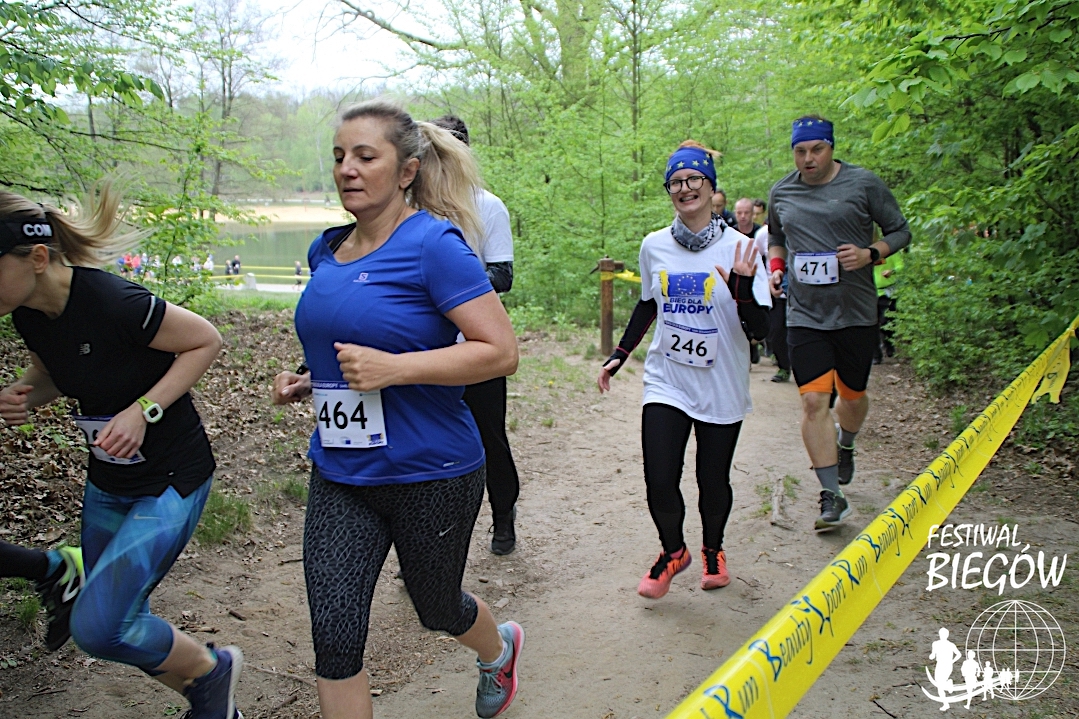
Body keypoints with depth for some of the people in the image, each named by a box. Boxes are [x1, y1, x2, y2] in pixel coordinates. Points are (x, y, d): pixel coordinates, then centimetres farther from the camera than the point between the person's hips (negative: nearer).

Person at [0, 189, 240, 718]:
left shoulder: (111, 303, -28)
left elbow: (206, 340, -16)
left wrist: (144, 409, -24)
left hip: (172, 480, -8)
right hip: (107, 481, 8)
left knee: (96, 626, -14)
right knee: (121, 621, 15)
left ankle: (213, 670, 15)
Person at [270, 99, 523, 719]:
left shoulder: (433, 243, -16)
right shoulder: (327, 250, 6)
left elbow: (501, 352, -20)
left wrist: (393, 367, -27)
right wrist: (307, 382, 5)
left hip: (431, 475, -5)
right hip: (340, 478, 5)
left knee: (437, 608, 19)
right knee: (334, 640, 0)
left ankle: (500, 649, 55)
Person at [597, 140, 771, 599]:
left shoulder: (739, 248, -9)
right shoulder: (654, 246, 0)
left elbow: (760, 330, -11)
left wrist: (743, 290, -29)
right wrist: (619, 355, 14)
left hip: (721, 388, -1)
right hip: (665, 384, 2)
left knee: (713, 480, 9)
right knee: (659, 481, -6)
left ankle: (713, 549, 40)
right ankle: (673, 552, 24)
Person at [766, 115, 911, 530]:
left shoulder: (864, 184, -4)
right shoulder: (781, 193, 5)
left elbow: (901, 231, 3)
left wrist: (870, 253, -16)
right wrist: (776, 267, 1)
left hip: (856, 313, -1)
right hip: (805, 315, 1)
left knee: (852, 395, 14)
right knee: (814, 401, -10)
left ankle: (845, 446, 49)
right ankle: (832, 496, -3)